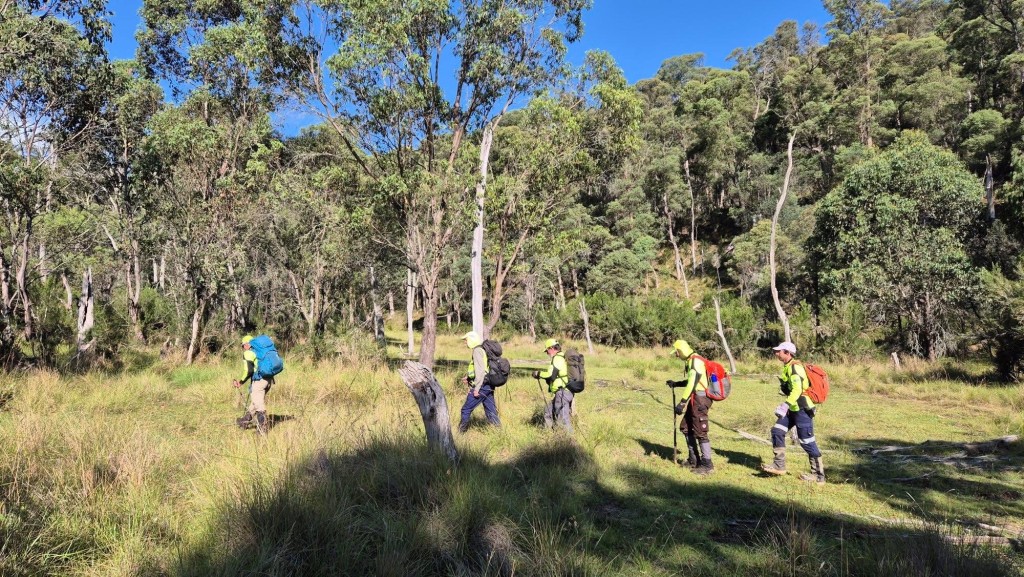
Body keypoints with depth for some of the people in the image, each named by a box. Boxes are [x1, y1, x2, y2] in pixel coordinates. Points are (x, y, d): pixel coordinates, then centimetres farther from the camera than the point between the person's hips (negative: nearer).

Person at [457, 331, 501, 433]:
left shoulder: (477, 350, -12)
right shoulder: (483, 350, 17)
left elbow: (480, 370, -19)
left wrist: (476, 388, -19)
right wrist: (468, 377, 22)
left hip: (482, 386, -9)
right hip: (489, 386, 9)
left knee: (466, 410, 0)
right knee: (491, 412, 10)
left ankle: (461, 433, 8)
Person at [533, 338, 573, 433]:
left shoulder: (558, 358, -13)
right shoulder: (562, 358, 18)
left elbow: (550, 374, -21)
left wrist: (538, 374, -6)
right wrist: (542, 374, 12)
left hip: (562, 392, -11)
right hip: (562, 392, 11)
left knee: (562, 418, -9)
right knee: (548, 412, 20)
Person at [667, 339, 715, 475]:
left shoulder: (695, 361, -16)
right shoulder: (691, 362, 15)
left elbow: (692, 384, -24)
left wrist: (682, 403, -26)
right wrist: (675, 384, 33)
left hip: (700, 399, -11)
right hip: (695, 400, 11)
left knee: (700, 432, -8)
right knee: (686, 428, 16)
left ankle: (707, 465, -1)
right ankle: (694, 460, 25)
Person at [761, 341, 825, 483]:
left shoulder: (795, 367, -18)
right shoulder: (788, 367, 13)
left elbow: (797, 390, -30)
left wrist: (785, 405, -38)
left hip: (802, 409, -10)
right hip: (793, 409, 10)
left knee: (807, 442, -3)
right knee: (777, 431, 5)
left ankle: (819, 475, 7)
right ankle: (779, 465, 12)